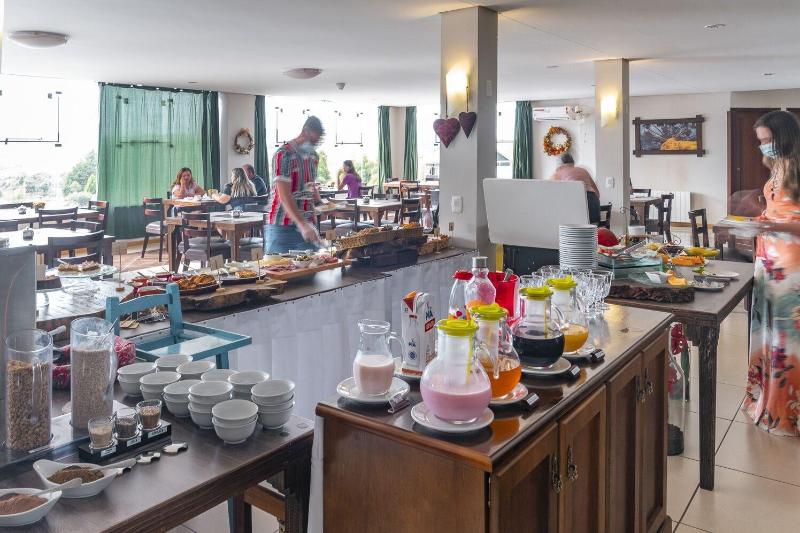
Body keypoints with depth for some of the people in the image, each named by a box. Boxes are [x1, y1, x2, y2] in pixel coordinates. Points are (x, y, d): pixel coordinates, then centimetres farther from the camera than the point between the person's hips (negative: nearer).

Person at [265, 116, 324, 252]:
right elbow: (284, 196, -21)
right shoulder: (284, 154, -13)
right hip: (282, 226, -7)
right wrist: (302, 225, -30)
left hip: (307, 225, 7)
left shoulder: (313, 156, 13)